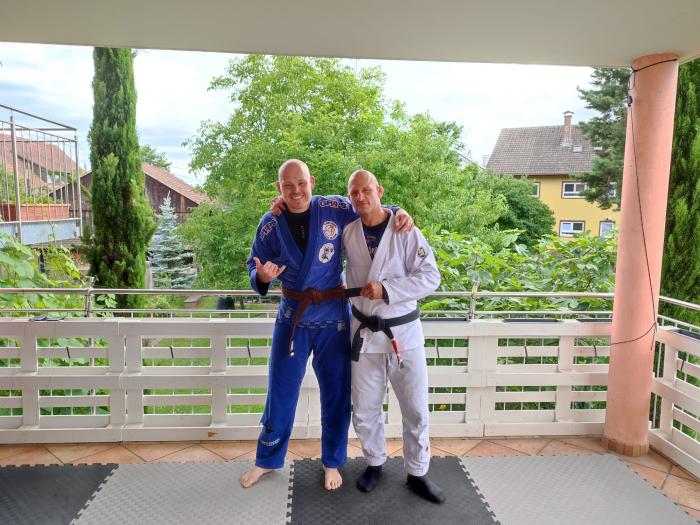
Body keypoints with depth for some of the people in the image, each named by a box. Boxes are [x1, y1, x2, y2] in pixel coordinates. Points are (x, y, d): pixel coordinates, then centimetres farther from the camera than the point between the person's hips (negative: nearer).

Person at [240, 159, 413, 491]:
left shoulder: (336, 209, -8)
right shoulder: (270, 224, -4)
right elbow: (254, 265, 4)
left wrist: (399, 212, -13)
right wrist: (261, 276, -19)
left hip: (333, 317, -1)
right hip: (292, 317, 1)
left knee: (336, 394, 11)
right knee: (280, 392, 14)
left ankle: (332, 462, 34)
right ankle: (267, 460, 37)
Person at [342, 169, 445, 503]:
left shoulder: (405, 232, -10)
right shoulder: (347, 233, -2)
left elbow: (430, 277, -12)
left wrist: (386, 289, -22)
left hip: (403, 331, -2)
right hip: (364, 332, 2)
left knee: (416, 410, 9)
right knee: (364, 411, 13)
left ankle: (417, 474, 30)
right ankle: (374, 463, 38)